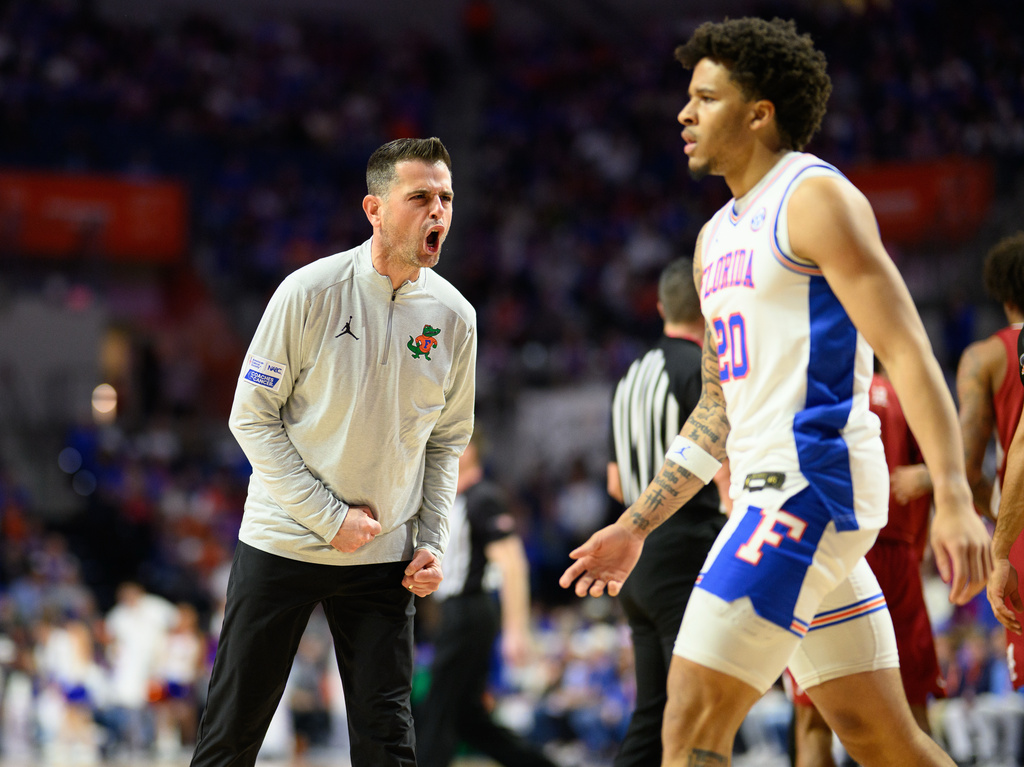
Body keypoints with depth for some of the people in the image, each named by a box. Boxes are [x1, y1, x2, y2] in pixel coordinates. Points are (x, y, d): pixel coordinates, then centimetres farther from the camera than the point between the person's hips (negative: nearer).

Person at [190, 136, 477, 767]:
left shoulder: (454, 317, 0)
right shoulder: (309, 292, -11)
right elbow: (251, 417, -8)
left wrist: (432, 542, 0)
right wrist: (329, 517, -13)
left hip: (384, 561, 3)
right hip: (283, 543, -2)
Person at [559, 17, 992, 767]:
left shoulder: (815, 198, -7)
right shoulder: (719, 237, 20)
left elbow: (908, 351, -15)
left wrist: (953, 499, -25)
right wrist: (635, 527, 22)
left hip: (814, 477, -9)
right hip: (771, 487, 9)